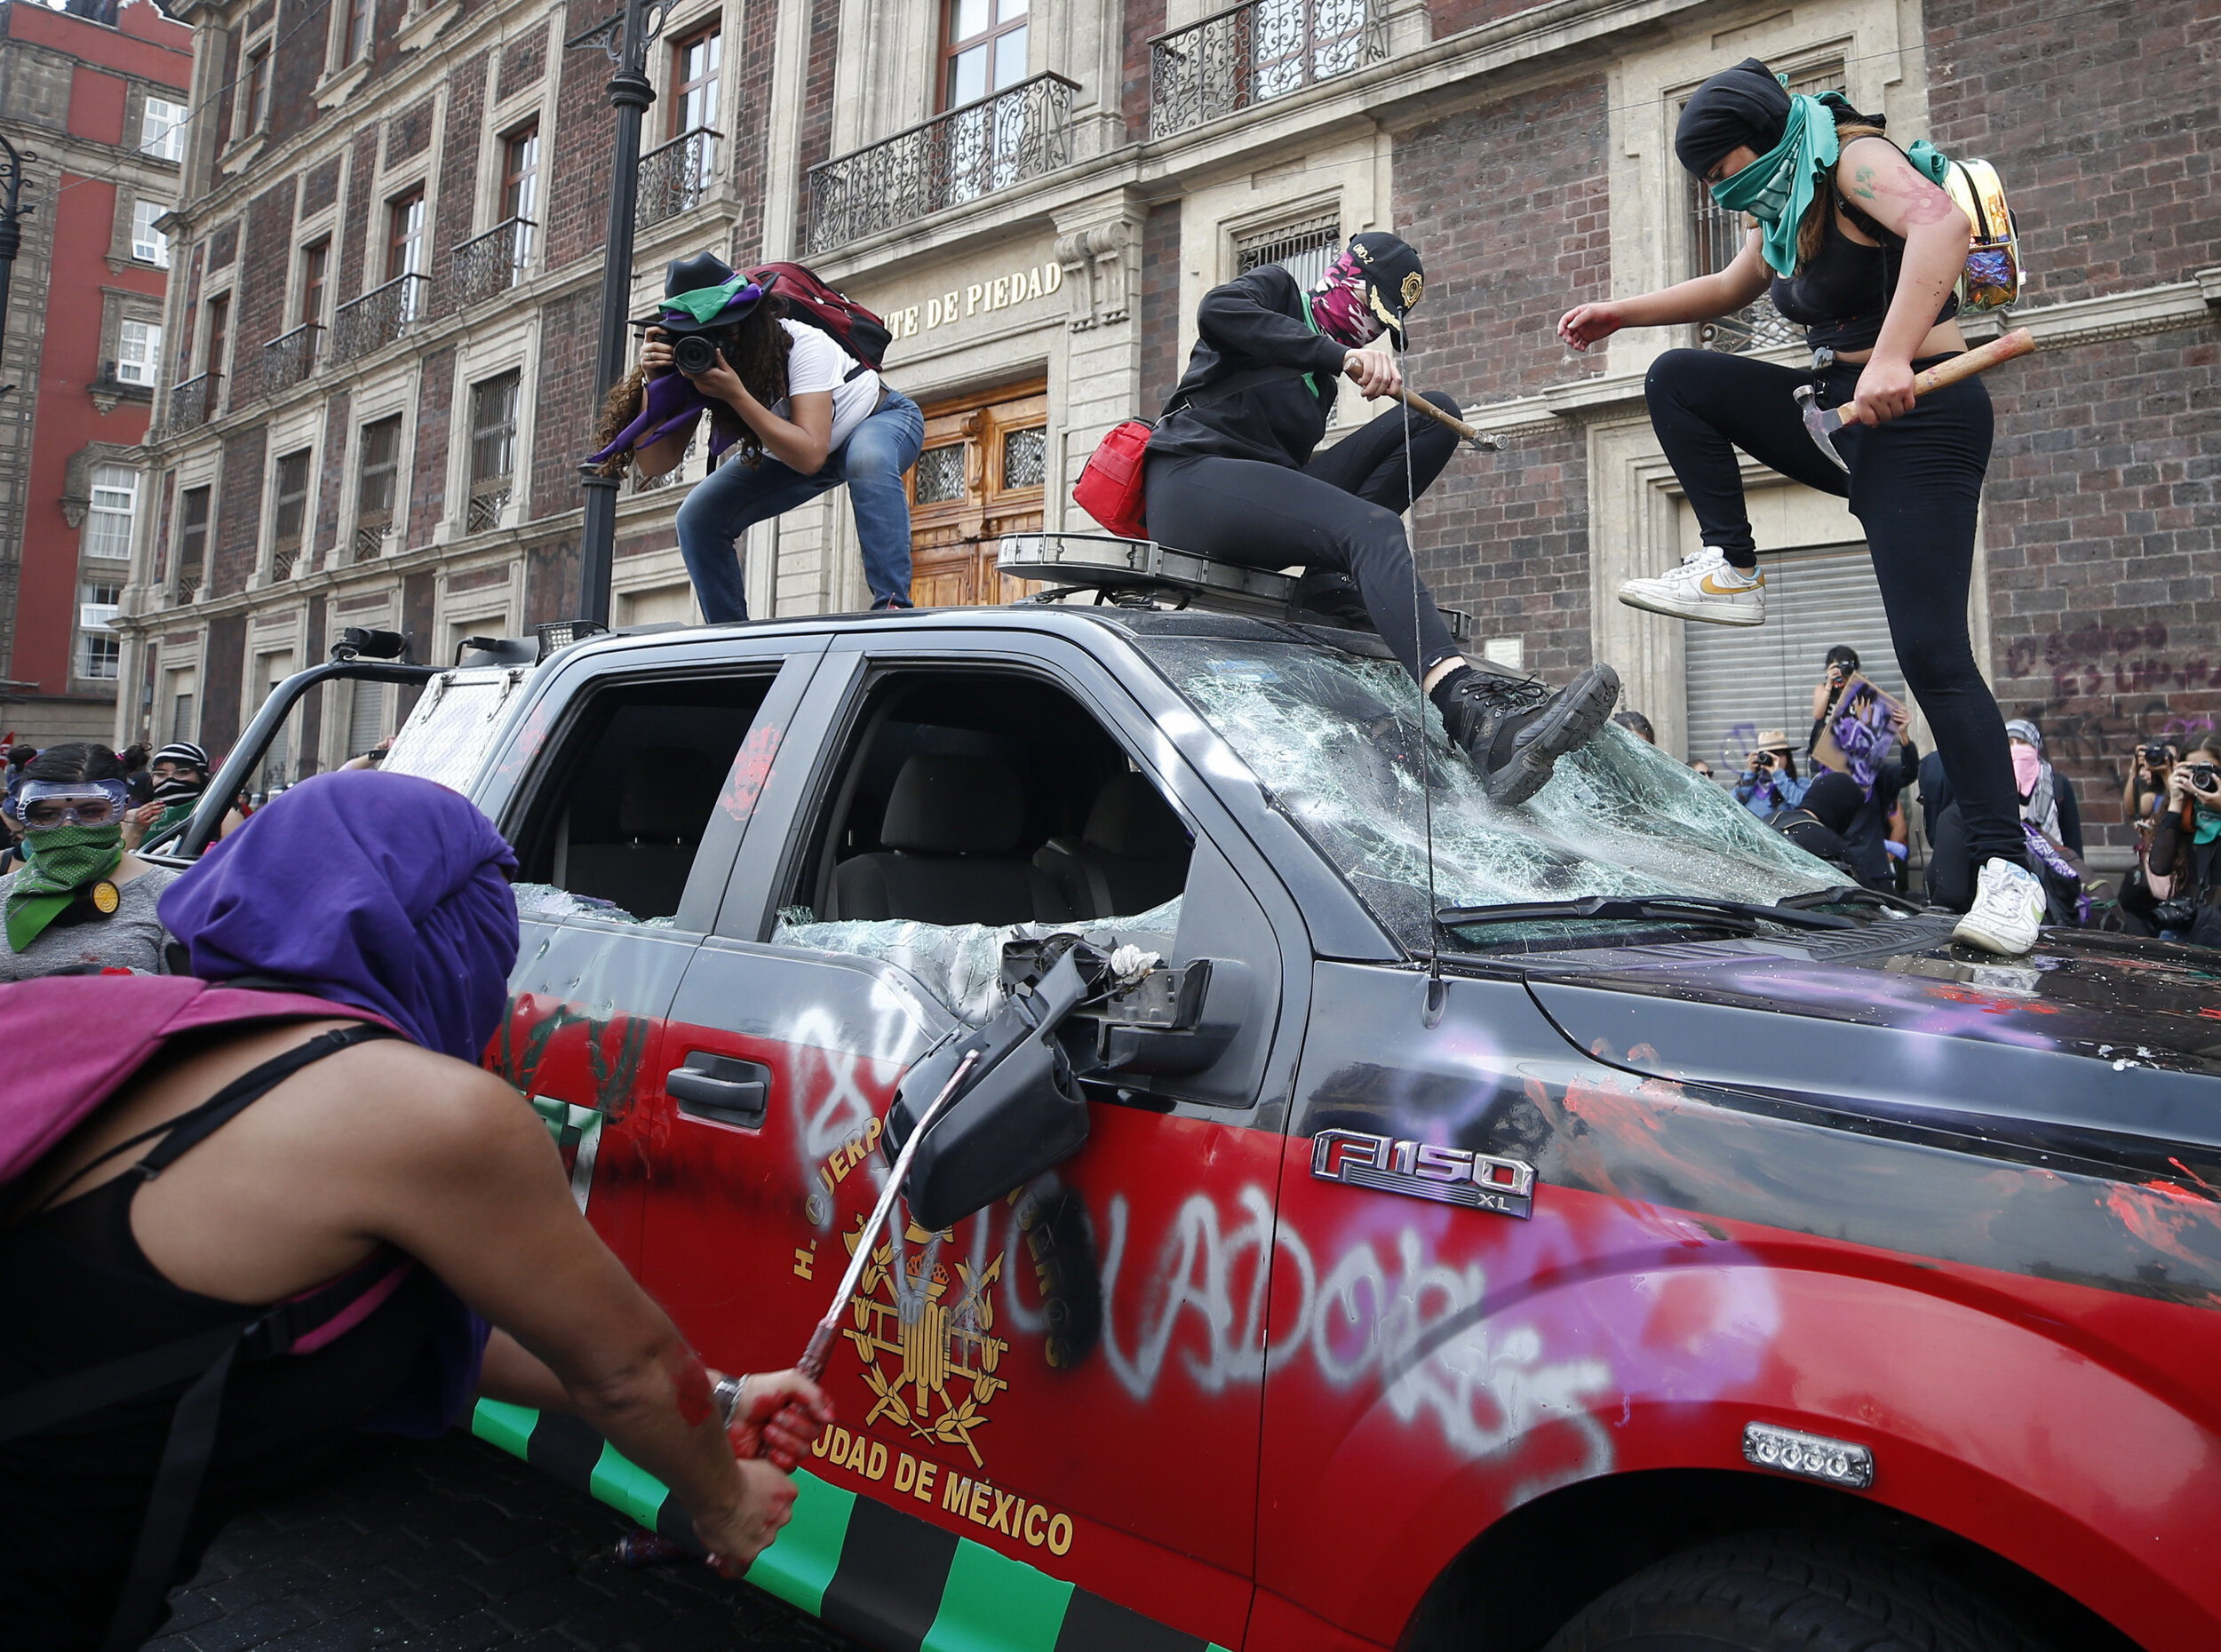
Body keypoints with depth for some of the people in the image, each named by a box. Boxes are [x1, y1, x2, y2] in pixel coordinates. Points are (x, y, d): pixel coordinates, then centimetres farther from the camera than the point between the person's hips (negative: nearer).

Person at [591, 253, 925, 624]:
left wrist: (736, 395, -48)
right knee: (698, 519, -9)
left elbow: (810, 457, -43)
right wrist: (652, 383, -37)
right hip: (789, 450, 6)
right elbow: (656, 464, -24)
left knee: (867, 458, -42)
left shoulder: (803, 346, -34)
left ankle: (892, 605, -40)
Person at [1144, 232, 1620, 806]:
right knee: (1369, 530, -34)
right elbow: (1216, 312, -16)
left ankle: (1334, 577, -22)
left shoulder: (1321, 374, 30)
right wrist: (1338, 354, -25)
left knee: (1435, 415, -1)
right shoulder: (1276, 289, 9)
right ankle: (1475, 710, -57)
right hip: (1194, 477, -8)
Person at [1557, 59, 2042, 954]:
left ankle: (2008, 870, -9)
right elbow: (1730, 287, 34)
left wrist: (1891, 360, -44)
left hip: (1920, 419, -8)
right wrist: (1624, 310, 27)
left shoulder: (1854, 161, -12)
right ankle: (1732, 572, 0)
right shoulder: (1788, 207, 15)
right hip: (1843, 415, 9)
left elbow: (1941, 223, -33)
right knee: (1677, 379, 2)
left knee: (1932, 652, -15)